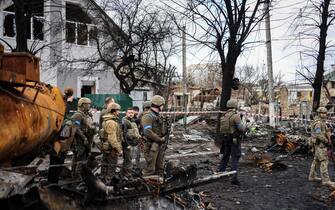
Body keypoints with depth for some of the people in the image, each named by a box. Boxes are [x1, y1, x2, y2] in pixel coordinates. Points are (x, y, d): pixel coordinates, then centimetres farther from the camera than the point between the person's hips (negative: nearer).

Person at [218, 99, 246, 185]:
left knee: (225, 156, 19)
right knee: (235, 158, -4)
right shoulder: (235, 115, -16)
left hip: (226, 138, 7)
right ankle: (234, 178, -8)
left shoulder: (224, 115, 8)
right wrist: (244, 125, 4)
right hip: (234, 139, -7)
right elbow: (241, 128, -17)